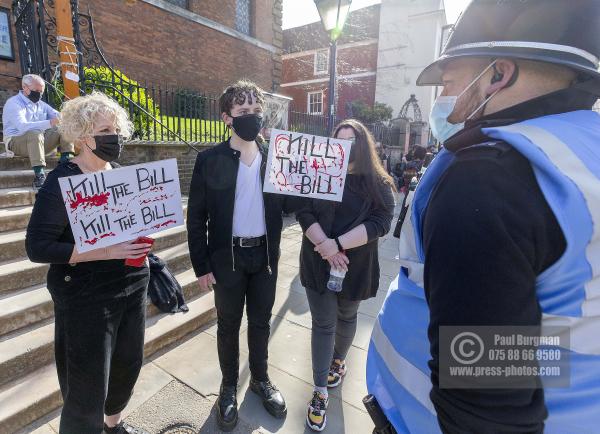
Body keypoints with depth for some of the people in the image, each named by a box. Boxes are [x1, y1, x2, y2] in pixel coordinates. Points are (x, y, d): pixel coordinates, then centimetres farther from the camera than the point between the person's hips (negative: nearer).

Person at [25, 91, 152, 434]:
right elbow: (38, 247, -16)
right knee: (88, 387, 7)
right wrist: (107, 252, -25)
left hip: (133, 287, 6)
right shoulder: (62, 181, -13)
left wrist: (141, 240, -5)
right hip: (86, 299, -6)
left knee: (129, 364, 20)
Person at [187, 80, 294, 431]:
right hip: (227, 256, -2)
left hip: (265, 254, 3)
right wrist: (201, 265, -7)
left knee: (261, 322, 18)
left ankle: (261, 379, 41)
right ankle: (229, 387, 38)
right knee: (228, 325, 14)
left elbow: (287, 205, 4)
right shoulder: (210, 160, -7)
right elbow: (196, 217, -5)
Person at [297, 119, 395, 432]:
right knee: (323, 324, 6)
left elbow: (381, 222, -16)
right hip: (319, 263, 0)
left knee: (346, 318, 21)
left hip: (356, 267, 0)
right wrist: (324, 245, -22)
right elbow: (303, 211, -8)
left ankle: (338, 360, 49)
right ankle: (320, 392, 21)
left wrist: (338, 244, -25)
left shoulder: (378, 183, -5)